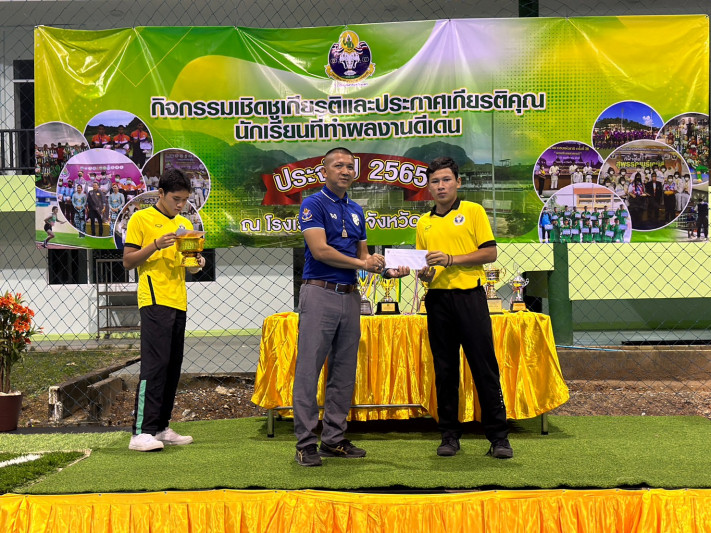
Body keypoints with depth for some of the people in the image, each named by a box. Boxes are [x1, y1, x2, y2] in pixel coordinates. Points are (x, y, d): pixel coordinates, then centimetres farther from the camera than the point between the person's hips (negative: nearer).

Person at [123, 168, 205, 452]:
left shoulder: (185, 223, 20)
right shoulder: (141, 219, 0)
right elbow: (128, 261, -3)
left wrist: (197, 262, 2)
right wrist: (156, 245, -16)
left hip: (178, 303, 7)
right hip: (154, 301, -7)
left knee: (173, 367, 7)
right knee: (155, 365, -14)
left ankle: (161, 428, 14)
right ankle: (141, 432, -16)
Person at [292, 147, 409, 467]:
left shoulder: (356, 211, 18)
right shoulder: (314, 205, -4)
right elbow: (320, 250, -15)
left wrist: (387, 270, 2)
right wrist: (361, 263, -9)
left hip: (350, 296, 7)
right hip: (320, 294, -7)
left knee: (344, 373, 9)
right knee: (309, 370, -7)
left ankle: (334, 439, 16)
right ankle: (305, 443, -4)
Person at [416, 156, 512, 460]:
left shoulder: (473, 211, 3)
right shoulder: (424, 223, 16)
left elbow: (490, 253, -4)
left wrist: (451, 259, -12)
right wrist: (423, 273, -2)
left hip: (469, 295, -4)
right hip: (437, 298, 4)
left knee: (484, 366, -4)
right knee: (444, 370, 6)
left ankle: (498, 436, 2)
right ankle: (449, 435, 13)